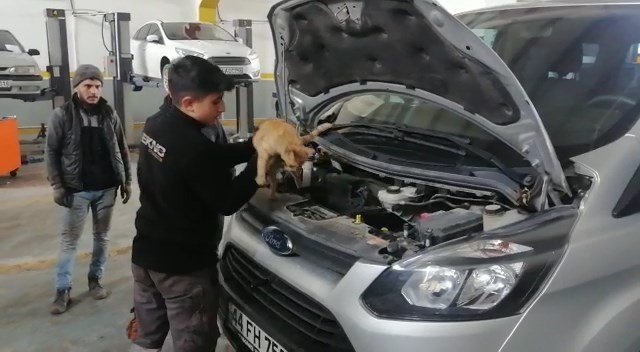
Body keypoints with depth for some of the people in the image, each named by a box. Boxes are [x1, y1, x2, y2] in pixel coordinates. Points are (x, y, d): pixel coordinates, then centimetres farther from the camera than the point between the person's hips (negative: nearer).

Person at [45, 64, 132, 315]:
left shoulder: (109, 114, 2)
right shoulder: (62, 115, -6)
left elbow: (121, 150, 8)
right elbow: (52, 152, -4)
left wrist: (126, 180, 6)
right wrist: (57, 185, -8)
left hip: (106, 188, 3)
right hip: (76, 189, -3)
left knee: (101, 236, 12)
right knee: (69, 240, 4)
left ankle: (95, 280, 27)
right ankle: (62, 290, 13)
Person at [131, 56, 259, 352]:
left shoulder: (157, 125, 1)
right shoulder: (194, 148, -28)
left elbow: (217, 157, 6)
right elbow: (227, 201, -19)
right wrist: (261, 158, -16)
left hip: (145, 254, 9)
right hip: (183, 265, -9)